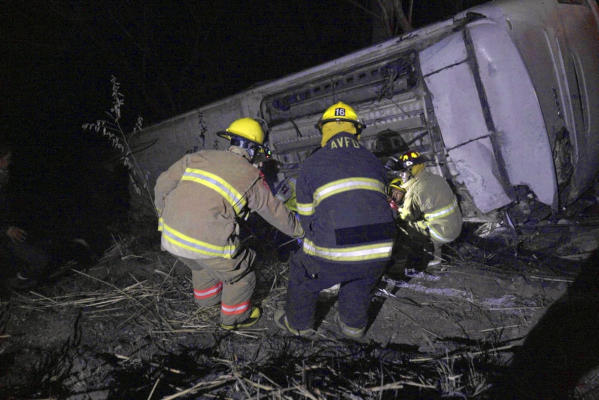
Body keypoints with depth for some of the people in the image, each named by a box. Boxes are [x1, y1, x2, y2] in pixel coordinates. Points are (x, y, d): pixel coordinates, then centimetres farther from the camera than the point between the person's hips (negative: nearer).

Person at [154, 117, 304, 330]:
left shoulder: (199, 157, 9)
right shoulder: (251, 177, 0)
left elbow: (163, 185, 11)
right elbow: (275, 211, 10)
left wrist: (163, 213, 28)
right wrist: (299, 230, 27)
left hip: (171, 236, 6)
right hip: (209, 242, -6)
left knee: (202, 265, 36)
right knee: (240, 277, 20)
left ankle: (207, 297, 59)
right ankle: (234, 317, 41)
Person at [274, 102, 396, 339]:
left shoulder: (311, 164, 5)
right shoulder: (373, 161, 15)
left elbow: (306, 217, 12)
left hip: (335, 253, -3)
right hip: (380, 252, 4)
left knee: (301, 272, 27)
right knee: (361, 279, 37)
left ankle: (298, 324, 44)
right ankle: (354, 325, 50)